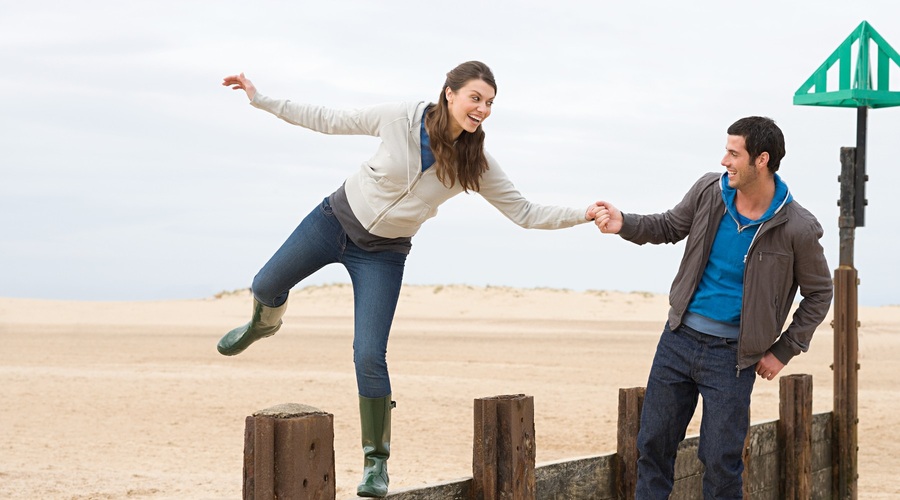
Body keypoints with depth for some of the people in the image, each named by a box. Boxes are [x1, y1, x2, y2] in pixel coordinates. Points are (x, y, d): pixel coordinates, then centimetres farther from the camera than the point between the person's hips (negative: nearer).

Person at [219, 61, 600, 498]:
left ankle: (376, 460, 4)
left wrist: (584, 214, -24)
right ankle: (265, 324, 52)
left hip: (383, 253, -1)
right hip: (337, 217, 1)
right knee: (266, 286, 12)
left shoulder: (475, 164, -17)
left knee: (369, 357, -11)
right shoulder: (399, 118, -20)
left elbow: (525, 213, -12)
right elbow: (329, 121, -8)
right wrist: (261, 100, -8)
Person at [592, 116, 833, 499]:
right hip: (679, 338, 4)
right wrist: (624, 224, -5)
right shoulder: (710, 191, -4)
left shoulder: (797, 228, -14)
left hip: (732, 354, -4)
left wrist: (784, 351, -3)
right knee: (653, 443, 9)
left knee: (720, 460, -1)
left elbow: (818, 294, 0)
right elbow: (670, 227, 13)